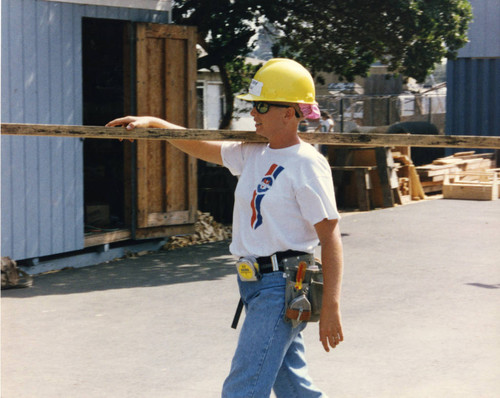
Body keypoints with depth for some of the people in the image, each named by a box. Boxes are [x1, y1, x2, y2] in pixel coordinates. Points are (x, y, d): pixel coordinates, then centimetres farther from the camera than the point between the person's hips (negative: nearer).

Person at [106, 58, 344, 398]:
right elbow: (203, 147, 23)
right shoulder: (253, 154, 9)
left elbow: (331, 238, -16)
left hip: (283, 288, -8)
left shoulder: (307, 165, -14)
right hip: (256, 283, 8)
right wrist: (154, 124, 13)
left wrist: (331, 308, -20)